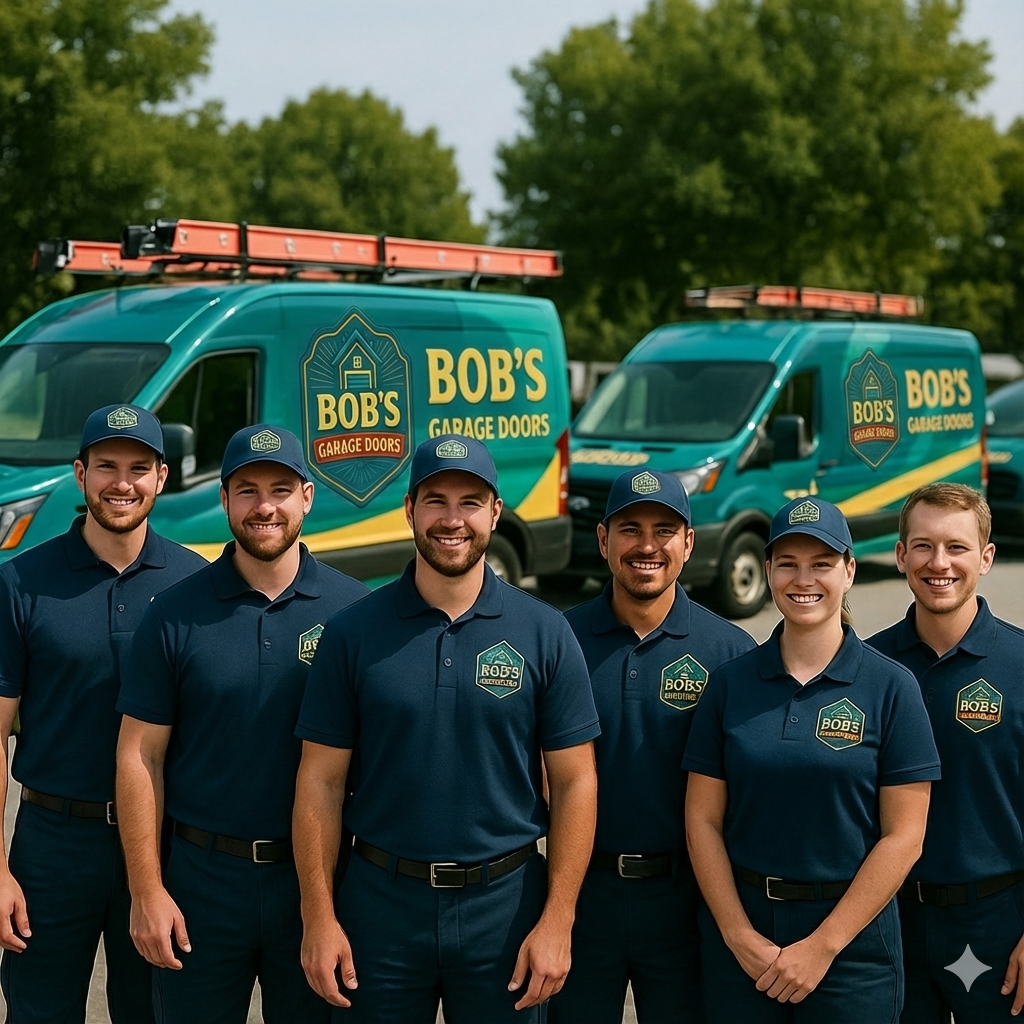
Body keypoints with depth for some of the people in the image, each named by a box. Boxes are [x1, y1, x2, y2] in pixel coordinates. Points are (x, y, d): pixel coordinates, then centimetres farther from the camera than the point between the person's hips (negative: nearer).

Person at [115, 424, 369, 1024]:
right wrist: (146, 892, -6)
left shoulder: (353, 609, -3)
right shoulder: (177, 615, -3)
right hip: (201, 877, 0)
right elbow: (140, 755, -2)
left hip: (314, 881, 1)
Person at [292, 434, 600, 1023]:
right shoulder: (354, 633, -1)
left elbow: (574, 782, -2)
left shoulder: (545, 634, -2)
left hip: (505, 906, 0)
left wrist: (557, 922, -7)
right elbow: (322, 781, 0)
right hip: (381, 902, 0)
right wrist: (319, 919, -5)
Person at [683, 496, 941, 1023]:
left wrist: (823, 945, -12)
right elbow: (703, 820, 0)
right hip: (741, 927, 2)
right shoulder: (730, 683, 1)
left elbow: (903, 837, -8)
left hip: (851, 933, -2)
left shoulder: (891, 687, -5)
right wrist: (740, 935, -9)